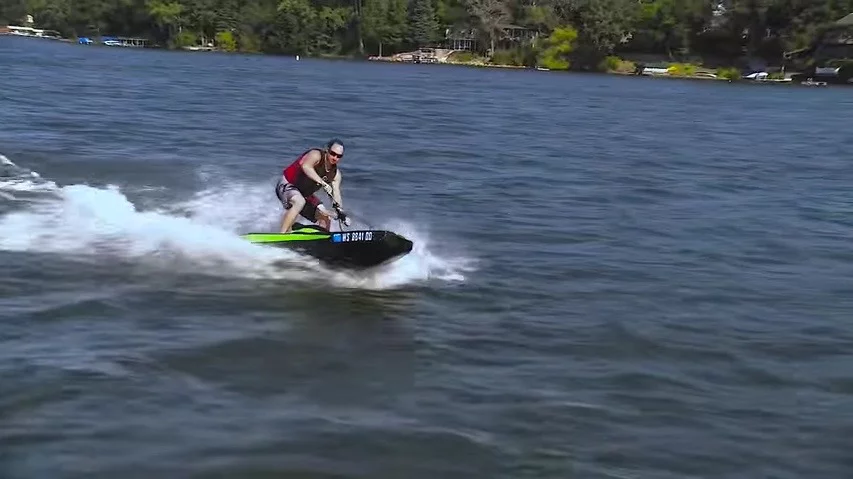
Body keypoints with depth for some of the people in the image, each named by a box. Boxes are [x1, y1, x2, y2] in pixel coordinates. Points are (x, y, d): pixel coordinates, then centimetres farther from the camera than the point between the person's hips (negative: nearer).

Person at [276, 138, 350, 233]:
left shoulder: (335, 174, -2)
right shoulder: (316, 155, -23)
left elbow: (336, 194, -7)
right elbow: (305, 166, -44)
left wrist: (340, 211, -25)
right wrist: (322, 183, -52)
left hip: (305, 194, 8)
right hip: (287, 185, -8)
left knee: (326, 218, 3)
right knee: (299, 202, -38)